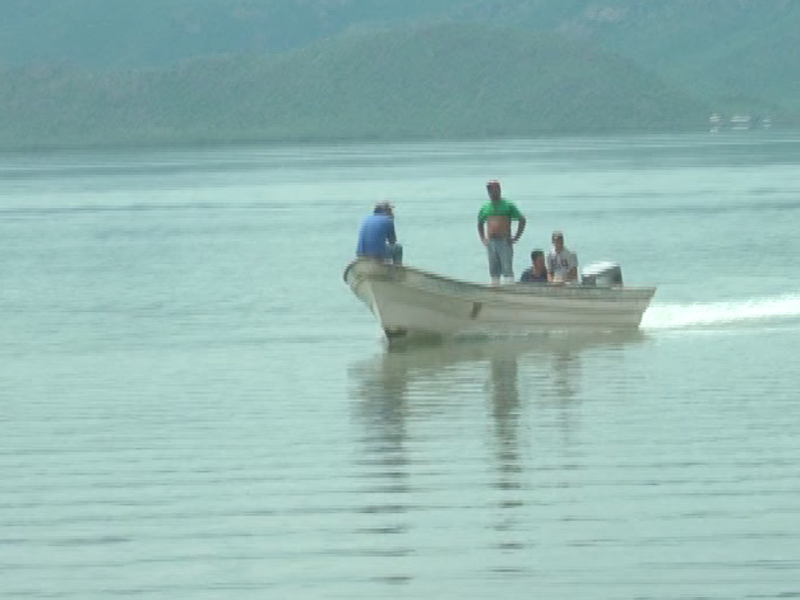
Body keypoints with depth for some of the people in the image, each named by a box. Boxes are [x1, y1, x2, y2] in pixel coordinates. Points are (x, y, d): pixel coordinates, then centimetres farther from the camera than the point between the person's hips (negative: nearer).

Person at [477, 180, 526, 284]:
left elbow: (522, 220, 0)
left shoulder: (508, 205, -1)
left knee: (507, 270, -8)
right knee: (493, 271, 6)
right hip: (490, 243, 5)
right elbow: (480, 224, 27)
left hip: (504, 242, -5)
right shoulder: (485, 207, 13)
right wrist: (482, 238, 14)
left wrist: (516, 238, -6)